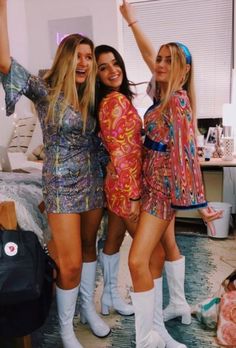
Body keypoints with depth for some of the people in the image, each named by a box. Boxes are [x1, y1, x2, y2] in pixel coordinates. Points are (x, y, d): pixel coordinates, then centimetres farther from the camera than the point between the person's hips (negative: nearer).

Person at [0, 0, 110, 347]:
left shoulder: (88, 97, 7)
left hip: (92, 182, 6)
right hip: (62, 185, -5)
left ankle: (88, 307, 39)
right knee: (71, 263, -2)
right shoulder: (46, 91, -9)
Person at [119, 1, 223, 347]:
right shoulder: (165, 95, 6)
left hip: (165, 185, -10)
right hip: (160, 183, 10)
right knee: (168, 245, 21)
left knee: (138, 260, -12)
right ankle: (179, 305, 40)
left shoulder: (178, 101, -17)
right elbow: (149, 54, 20)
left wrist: (199, 202, -24)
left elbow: (188, 153, -23)